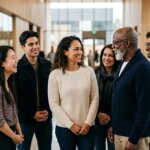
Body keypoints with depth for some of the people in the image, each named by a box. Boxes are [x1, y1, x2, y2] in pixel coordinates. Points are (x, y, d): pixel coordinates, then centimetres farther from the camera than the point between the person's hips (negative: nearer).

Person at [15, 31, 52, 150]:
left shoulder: (47, 65, 5)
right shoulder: (17, 67, -7)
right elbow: (16, 95, -8)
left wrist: (48, 110, -4)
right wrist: (32, 114, -11)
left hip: (46, 117, 3)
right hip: (25, 118, -3)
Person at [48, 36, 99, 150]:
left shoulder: (89, 71, 1)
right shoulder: (55, 74, -4)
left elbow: (95, 99, 2)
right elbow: (53, 104, -5)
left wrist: (88, 122, -7)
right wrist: (70, 124, -10)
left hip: (87, 127, 1)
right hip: (64, 128, -1)